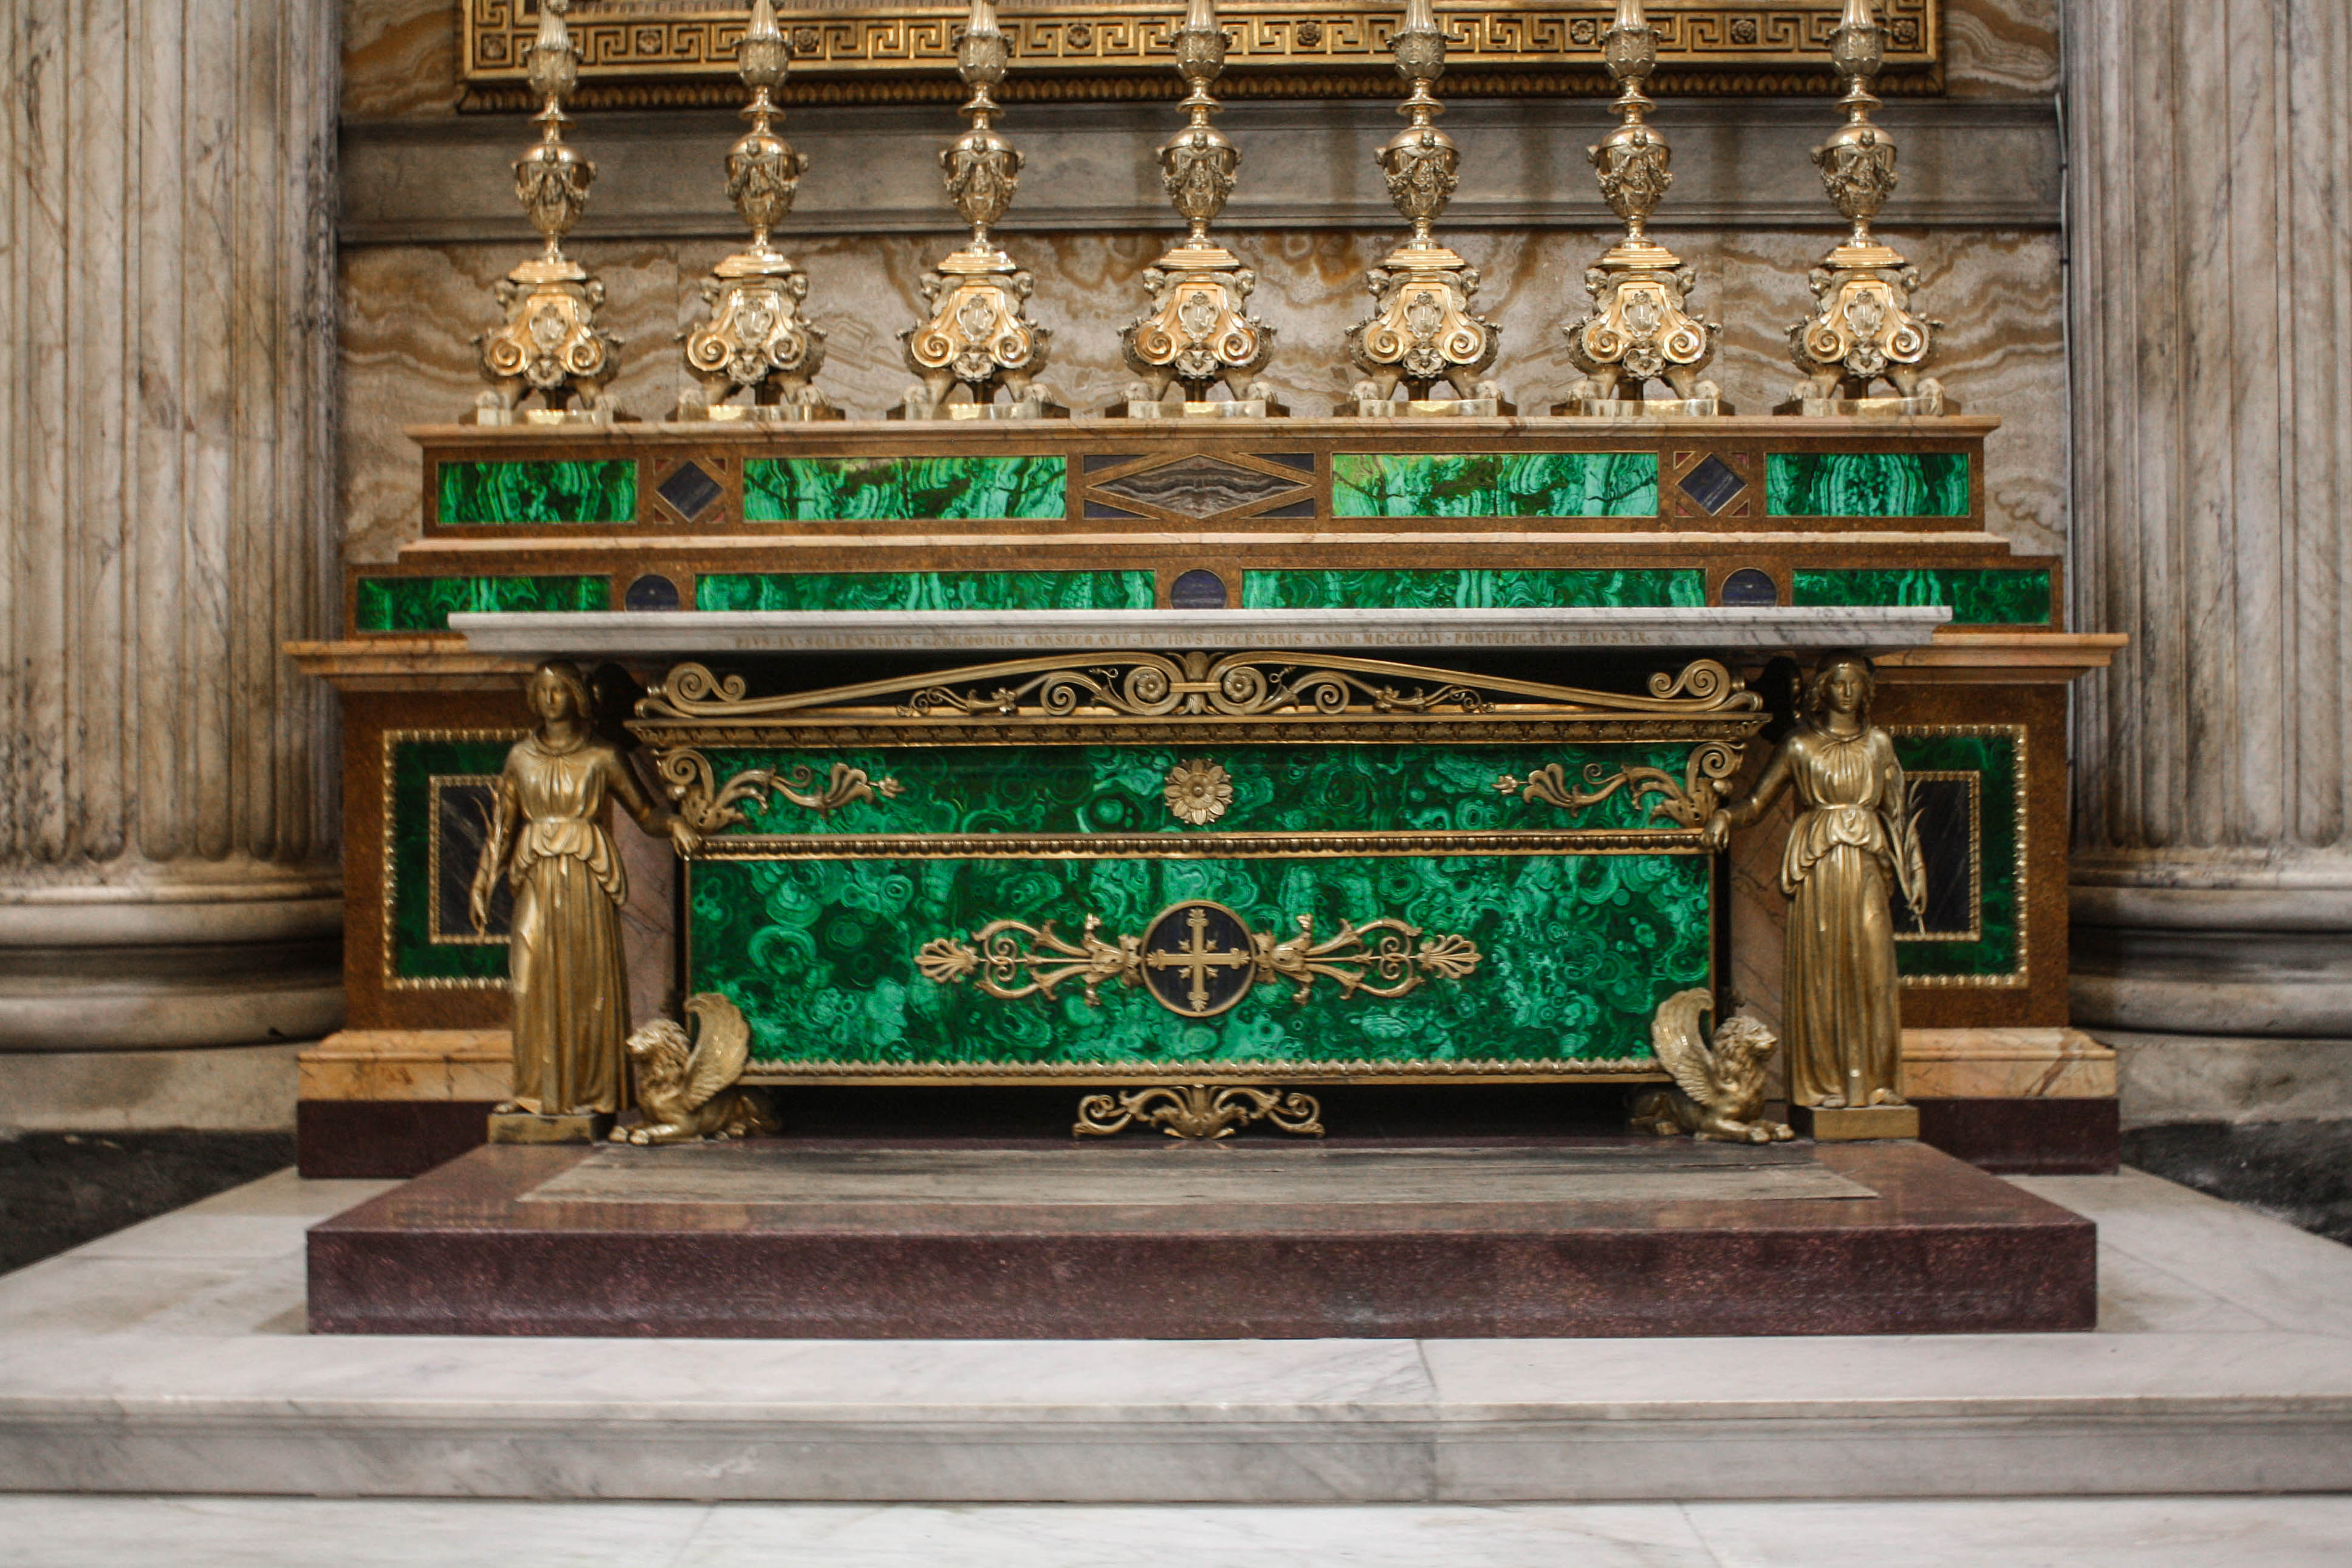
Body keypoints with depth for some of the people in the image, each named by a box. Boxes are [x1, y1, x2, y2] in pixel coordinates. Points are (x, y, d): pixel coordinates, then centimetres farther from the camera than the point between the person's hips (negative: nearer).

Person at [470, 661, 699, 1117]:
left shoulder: (601, 758, 1)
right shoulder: (521, 757, 9)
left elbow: (646, 813, 4)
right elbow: (502, 826, 12)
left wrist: (674, 823, -18)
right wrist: (482, 886, 7)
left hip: (587, 879, -2)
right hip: (538, 882, 2)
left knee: (590, 983, -2)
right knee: (536, 983, 0)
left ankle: (592, 1091, 6)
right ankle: (538, 1090, 9)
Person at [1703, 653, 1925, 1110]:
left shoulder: (1879, 744, 11)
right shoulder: (1799, 746, 4)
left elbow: (1898, 811, 13)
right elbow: (1757, 802, 3)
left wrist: (1915, 869, 9)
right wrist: (1726, 816, -17)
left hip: (1866, 869, 2)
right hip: (1817, 870, -2)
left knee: (1872, 969, -2)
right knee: (1819, 973, -3)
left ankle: (1875, 1080, 7)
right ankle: (1822, 1084, 3)